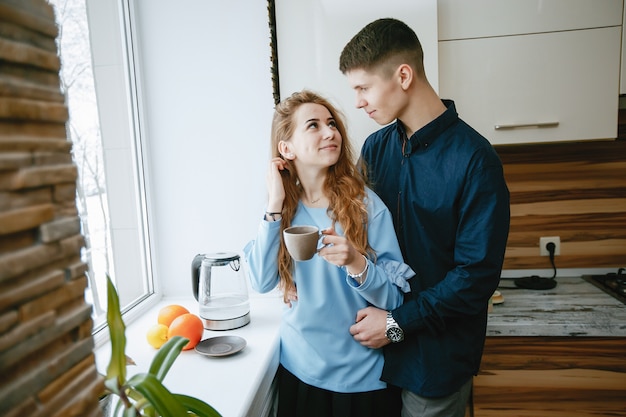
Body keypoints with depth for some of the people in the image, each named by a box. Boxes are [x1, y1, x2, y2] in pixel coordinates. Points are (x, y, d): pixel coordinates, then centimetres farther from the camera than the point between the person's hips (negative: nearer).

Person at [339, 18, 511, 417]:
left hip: (438, 351, -5)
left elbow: (478, 276, -19)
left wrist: (399, 322, -17)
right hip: (378, 339, 5)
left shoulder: (474, 160, -19)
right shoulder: (376, 147, -2)